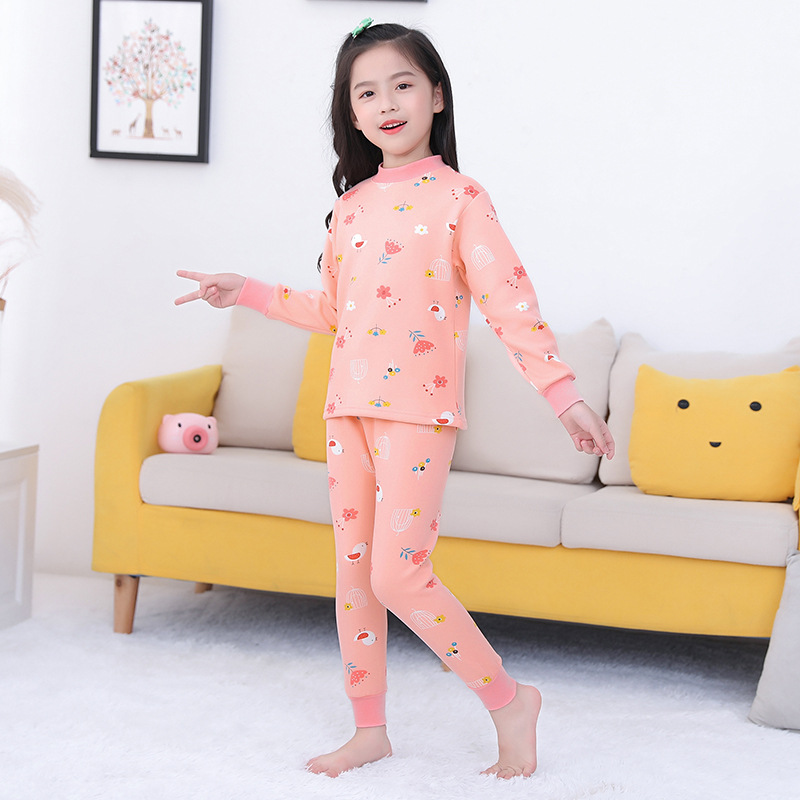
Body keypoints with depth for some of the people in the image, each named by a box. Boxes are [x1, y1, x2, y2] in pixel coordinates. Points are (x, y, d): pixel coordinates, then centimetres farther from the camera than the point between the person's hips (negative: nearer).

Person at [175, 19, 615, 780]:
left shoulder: (457, 196, -6)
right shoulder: (351, 205, 12)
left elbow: (507, 299, -11)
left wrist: (562, 393, -18)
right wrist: (249, 293, 21)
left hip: (418, 410, -6)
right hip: (348, 406, 6)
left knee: (397, 576, -12)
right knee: (354, 573, 10)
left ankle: (508, 698, 6)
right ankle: (370, 728, 23)